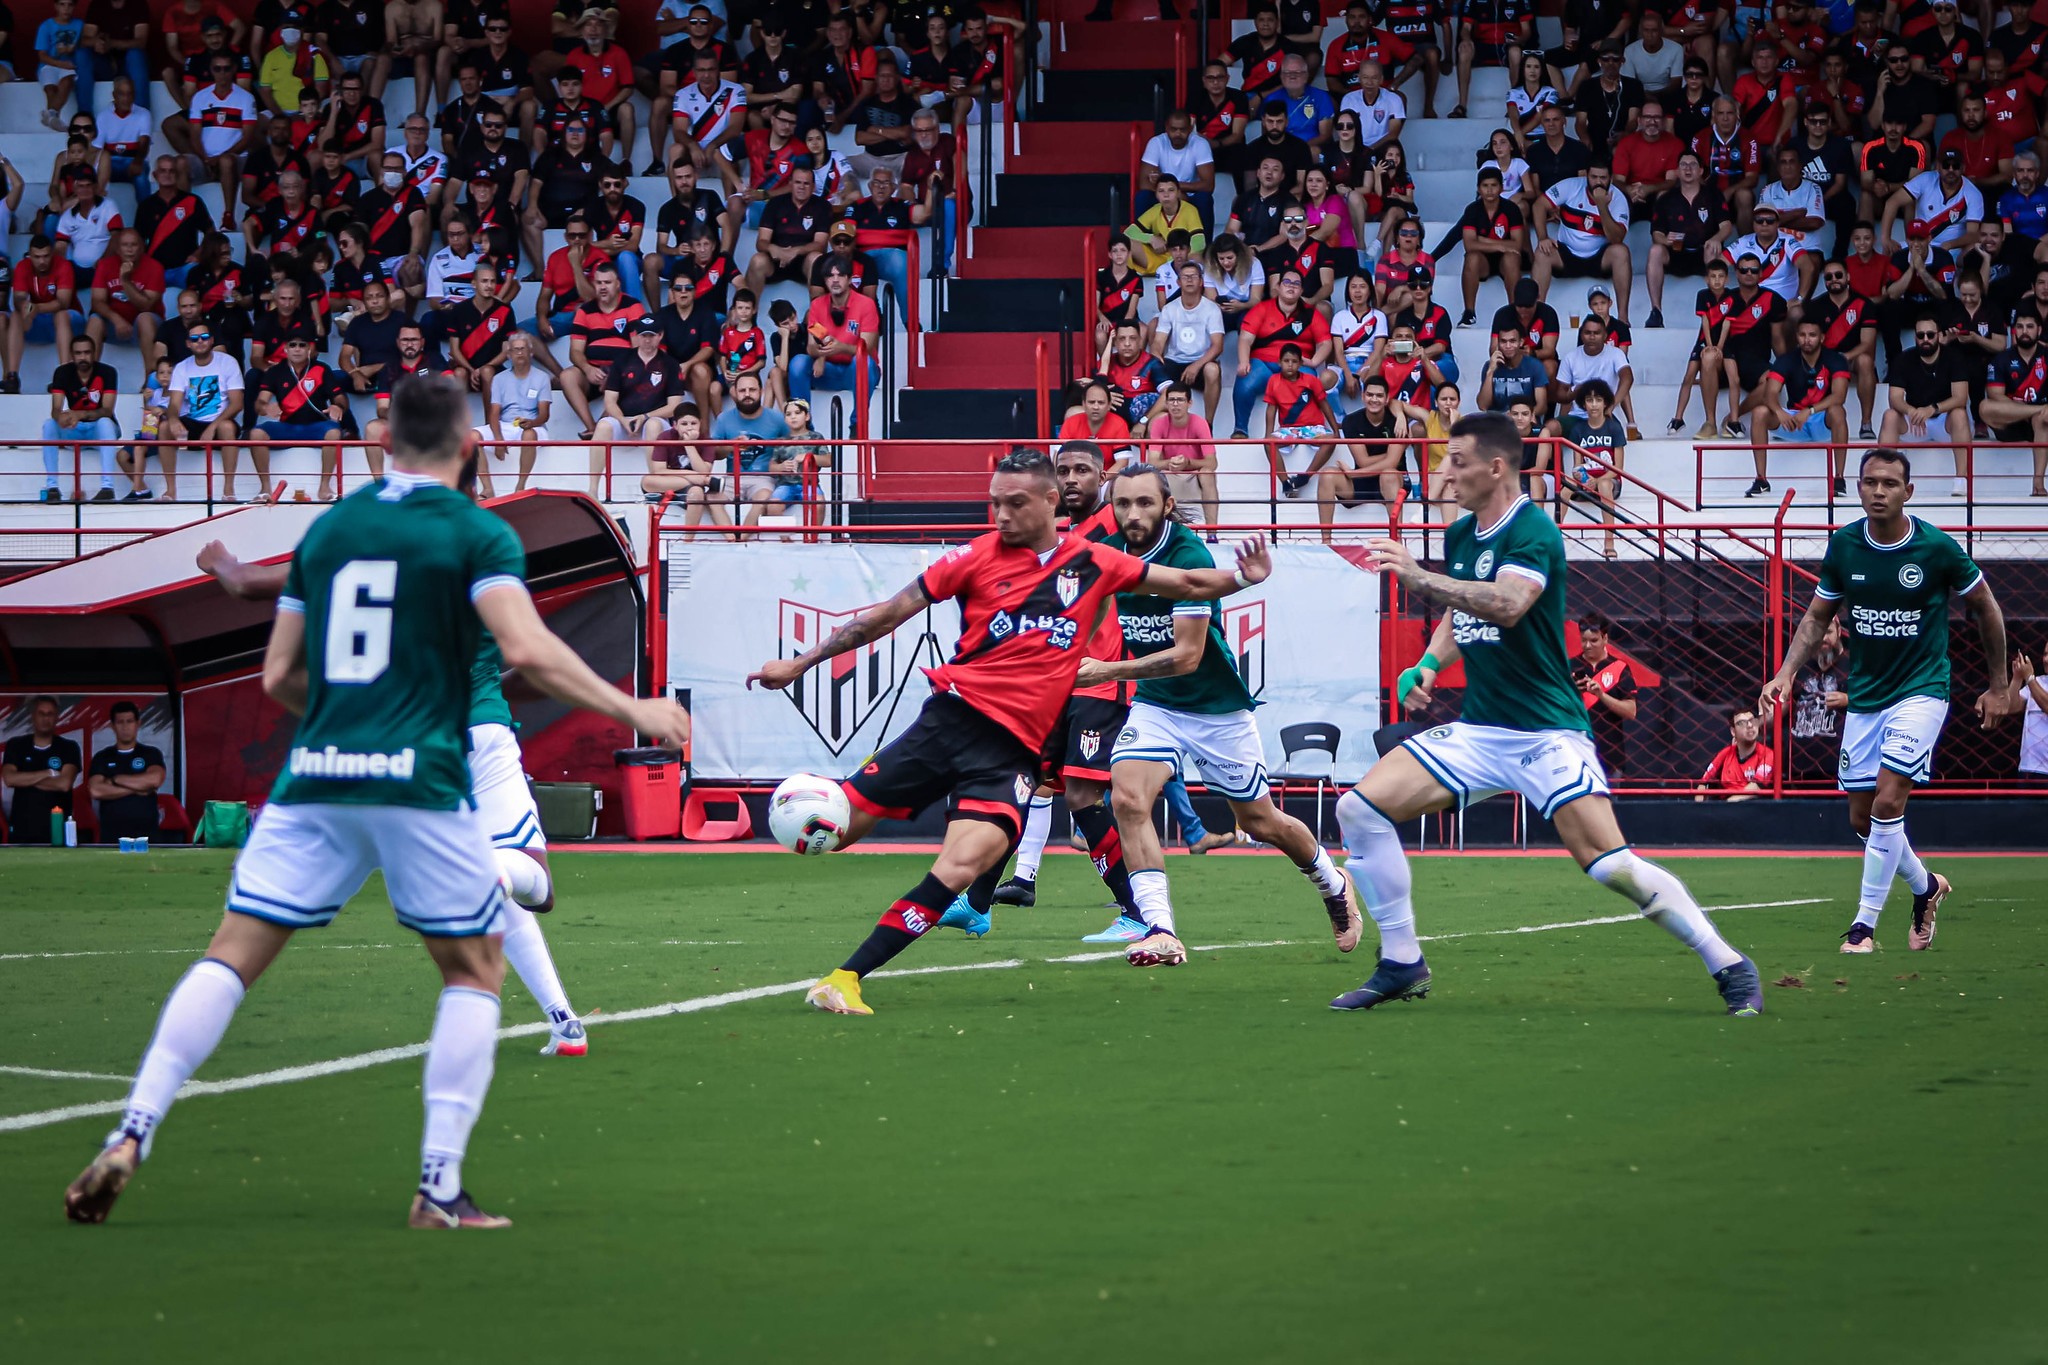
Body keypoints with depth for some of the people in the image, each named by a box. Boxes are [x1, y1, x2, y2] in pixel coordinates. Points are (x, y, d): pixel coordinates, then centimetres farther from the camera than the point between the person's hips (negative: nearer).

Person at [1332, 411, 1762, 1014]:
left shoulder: (1533, 532, -15)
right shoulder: (1459, 535, 10)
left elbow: (1507, 604, -34)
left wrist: (1420, 577, -35)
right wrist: (1429, 664, 7)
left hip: (1546, 732, -8)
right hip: (1477, 731, 8)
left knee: (1612, 865, -19)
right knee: (1360, 808, -5)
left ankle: (1730, 967, -5)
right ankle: (1402, 964, 5)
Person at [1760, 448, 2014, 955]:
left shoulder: (1937, 548, -13)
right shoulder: (1843, 546, -4)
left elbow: (1985, 608, 2)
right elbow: (1818, 616, 8)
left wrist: (1999, 685, 7)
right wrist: (1785, 674, -6)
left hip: (1921, 690, -4)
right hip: (1864, 694, 5)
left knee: (1887, 802, -19)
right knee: (1862, 818, 7)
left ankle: (1865, 923, -10)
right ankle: (1926, 886, 34)